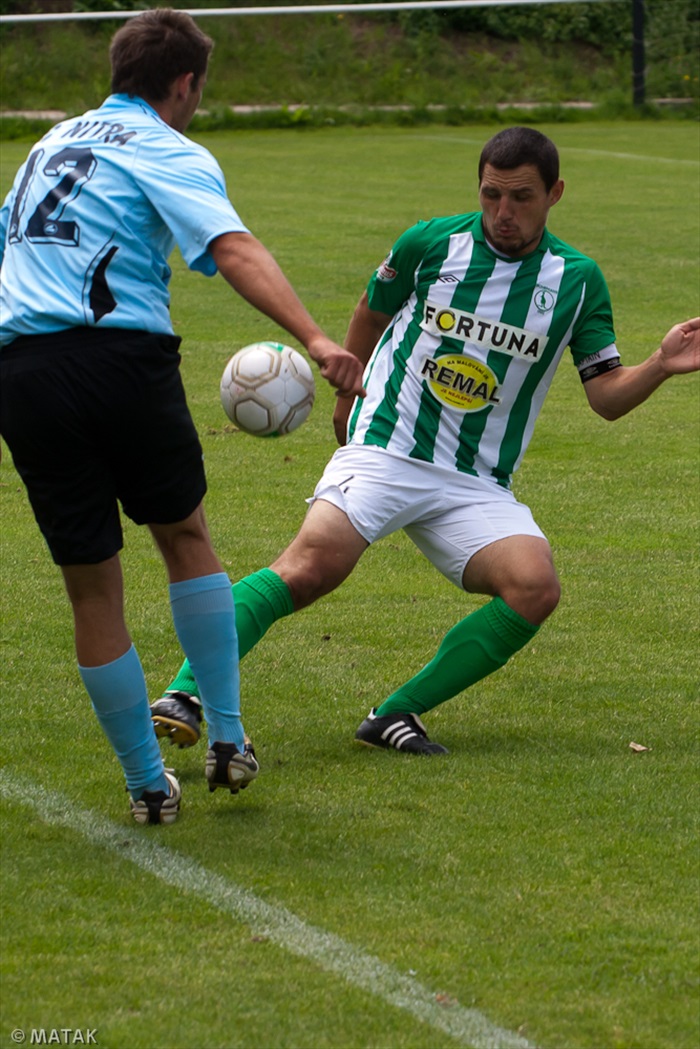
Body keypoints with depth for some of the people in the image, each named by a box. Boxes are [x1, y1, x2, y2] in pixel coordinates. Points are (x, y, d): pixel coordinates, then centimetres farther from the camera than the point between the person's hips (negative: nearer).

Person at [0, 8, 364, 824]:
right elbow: (232, 249, -15)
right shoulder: (167, 153, 4)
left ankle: (147, 786, 15)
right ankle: (226, 740, 19)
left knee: (93, 588, 9)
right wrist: (314, 339, -27)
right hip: (118, 353, -4)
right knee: (184, 536, 19)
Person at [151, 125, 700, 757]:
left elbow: (607, 395, 4)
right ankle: (185, 694, -29)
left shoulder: (577, 280, 4)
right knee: (315, 564, -28)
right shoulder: (432, 243, 1)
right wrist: (349, 395, 26)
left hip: (476, 486, 2)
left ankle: (396, 716, -14)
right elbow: (372, 311, 20)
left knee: (535, 587, -25)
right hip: (384, 451, -2)